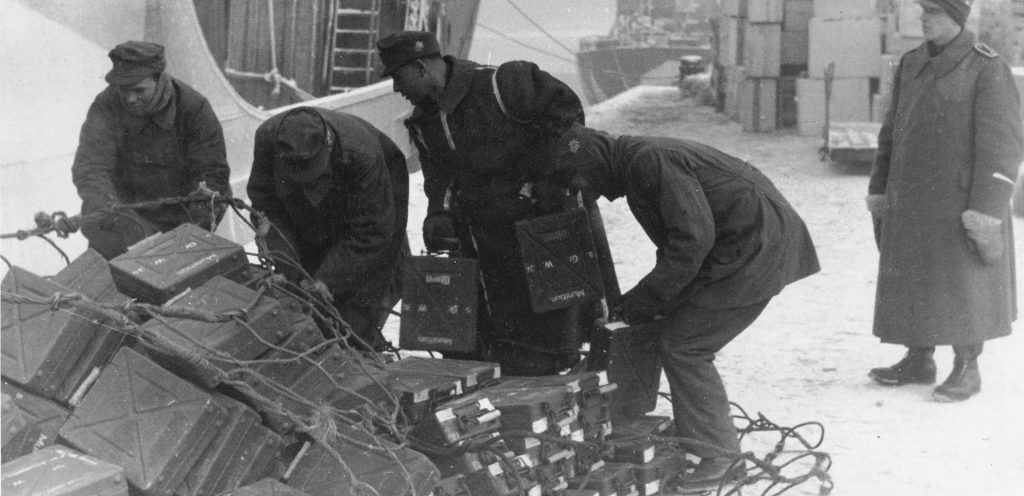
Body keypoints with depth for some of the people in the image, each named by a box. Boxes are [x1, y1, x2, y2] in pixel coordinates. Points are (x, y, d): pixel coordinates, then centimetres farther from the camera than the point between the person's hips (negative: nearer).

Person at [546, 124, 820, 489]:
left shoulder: (650, 160, -17)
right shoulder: (637, 167, 16)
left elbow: (693, 237, -24)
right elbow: (674, 242, 21)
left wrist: (644, 299, -17)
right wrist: (638, 300, 10)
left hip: (757, 250, -10)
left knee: (681, 346, -9)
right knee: (677, 338, 10)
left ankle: (719, 457, -2)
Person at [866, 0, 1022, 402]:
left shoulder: (987, 69, -11)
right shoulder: (911, 65, 8)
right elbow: (891, 132, 15)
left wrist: (987, 208, -17)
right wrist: (879, 188, 13)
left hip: (959, 201, -6)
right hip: (910, 200, 6)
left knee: (963, 285, 3)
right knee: (912, 281, 11)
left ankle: (967, 369, 15)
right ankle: (919, 361, 24)